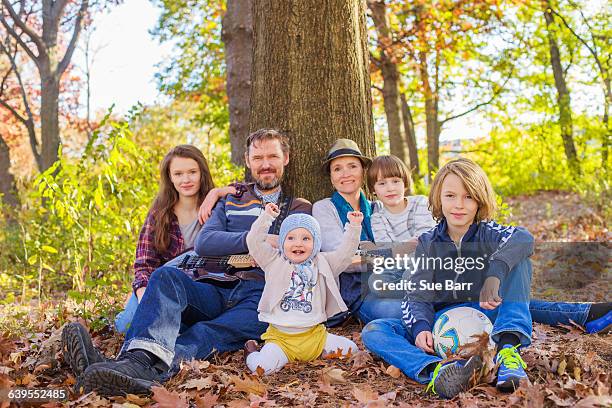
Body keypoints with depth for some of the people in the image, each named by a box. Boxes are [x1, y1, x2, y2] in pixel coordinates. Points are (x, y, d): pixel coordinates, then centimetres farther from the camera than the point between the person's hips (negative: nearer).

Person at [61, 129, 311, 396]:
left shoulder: (299, 208, 22)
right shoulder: (231, 201, 27)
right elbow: (203, 243, 7)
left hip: (260, 297, -2)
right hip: (214, 291, 2)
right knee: (167, 276, -30)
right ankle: (142, 357, -54)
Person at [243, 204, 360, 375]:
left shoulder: (322, 264, 8)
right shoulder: (274, 262, 3)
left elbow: (345, 253, 4)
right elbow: (254, 242, -5)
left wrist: (354, 227, -4)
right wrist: (267, 216, -10)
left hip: (314, 334, 2)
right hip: (280, 336, -2)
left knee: (349, 349, -11)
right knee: (262, 366, -24)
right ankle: (251, 353, 12)